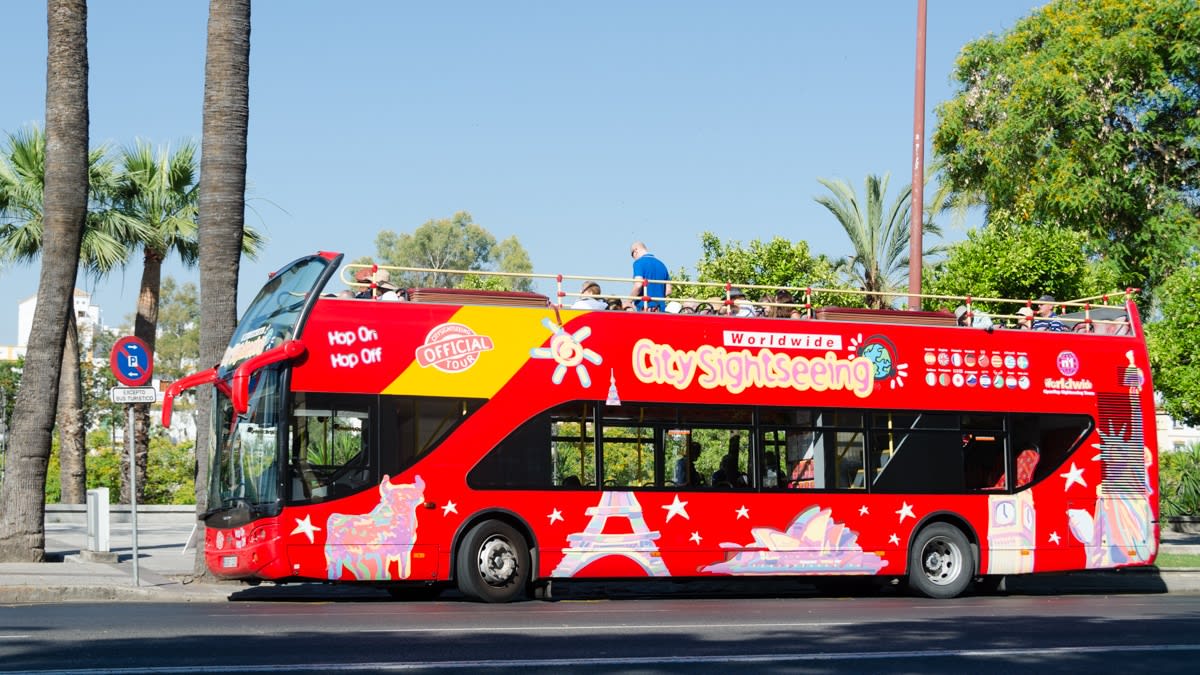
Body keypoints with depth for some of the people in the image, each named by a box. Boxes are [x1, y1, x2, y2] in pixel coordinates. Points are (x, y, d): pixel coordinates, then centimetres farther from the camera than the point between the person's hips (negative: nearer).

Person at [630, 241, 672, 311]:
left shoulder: (639, 262, -4)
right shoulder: (661, 264, 16)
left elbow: (638, 285, -16)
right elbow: (668, 290, 14)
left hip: (644, 307, -6)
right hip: (660, 310, 6)